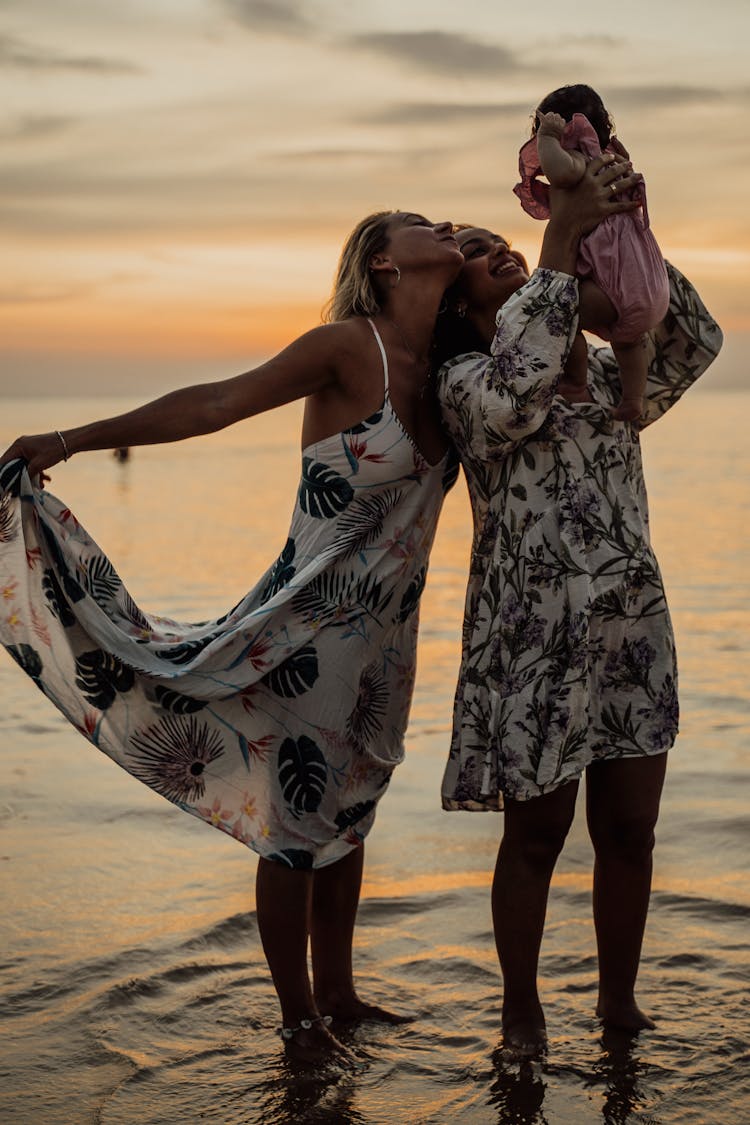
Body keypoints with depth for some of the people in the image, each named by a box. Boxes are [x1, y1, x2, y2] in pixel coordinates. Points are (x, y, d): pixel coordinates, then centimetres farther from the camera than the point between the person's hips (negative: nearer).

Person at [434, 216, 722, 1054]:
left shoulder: (604, 374, 15)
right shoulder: (464, 380, -3)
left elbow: (695, 343, 7)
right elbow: (513, 399, -24)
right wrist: (563, 254, -18)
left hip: (633, 629, 5)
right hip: (535, 633, -5)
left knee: (629, 832, 11)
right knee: (536, 837, 7)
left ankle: (619, 1003, 29)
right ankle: (521, 1014, 25)